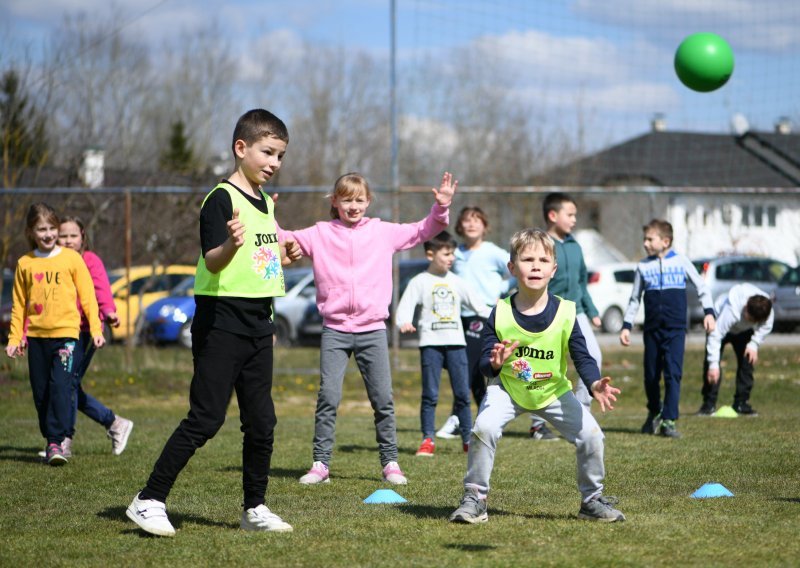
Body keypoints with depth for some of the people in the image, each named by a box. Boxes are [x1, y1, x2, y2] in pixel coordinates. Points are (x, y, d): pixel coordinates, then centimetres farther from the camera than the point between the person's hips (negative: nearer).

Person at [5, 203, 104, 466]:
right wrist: (14, 338, 8)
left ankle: (56, 442, -15)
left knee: (60, 386, -16)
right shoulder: (25, 264, 8)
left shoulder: (71, 258, 2)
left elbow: (87, 296, 4)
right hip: (36, 335, 3)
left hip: (66, 333, -3)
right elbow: (19, 304, 12)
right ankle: (51, 441, 18)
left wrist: (95, 328, -2)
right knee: (41, 392, 6)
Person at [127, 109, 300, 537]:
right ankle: (149, 501, -3)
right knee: (205, 419, -9)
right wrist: (231, 244, -42)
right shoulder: (221, 200, -12)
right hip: (221, 321, -8)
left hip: (258, 324, 8)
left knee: (261, 421, 8)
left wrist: (284, 255, 10)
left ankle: (255, 508, 19)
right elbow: (212, 261, -23)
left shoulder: (266, 203, 14)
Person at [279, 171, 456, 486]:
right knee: (328, 397, -7)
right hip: (334, 331, -1)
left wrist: (441, 208, -2)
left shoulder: (382, 232, 7)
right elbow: (284, 239, 2)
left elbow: (422, 231, 12)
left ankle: (390, 462, 13)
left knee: (383, 399, 3)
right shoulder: (320, 234, 4)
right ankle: (320, 463, 0)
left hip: (372, 330, 1)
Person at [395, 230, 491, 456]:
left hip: (456, 342, 3)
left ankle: (468, 438, 10)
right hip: (431, 343, -3)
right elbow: (406, 304, -10)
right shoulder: (419, 282, 0)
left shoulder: (457, 283, 12)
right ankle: (427, 440, 3)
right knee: (430, 395, -2)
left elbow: (478, 304, 15)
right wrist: (405, 322, -30)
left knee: (462, 393, 3)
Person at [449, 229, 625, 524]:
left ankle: (592, 500, 11)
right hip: (507, 388, -1)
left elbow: (582, 358, -14)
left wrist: (595, 384, -34)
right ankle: (474, 498, -8)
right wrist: (494, 363, -39)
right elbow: (485, 363, -15)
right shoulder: (500, 313, -16)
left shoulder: (565, 313, -16)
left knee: (590, 434, -13)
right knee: (484, 428, -26)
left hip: (553, 391, 1)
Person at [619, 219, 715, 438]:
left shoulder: (681, 262, 2)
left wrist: (709, 312, -4)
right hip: (652, 329, 3)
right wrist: (626, 326, 8)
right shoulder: (643, 267, 8)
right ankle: (654, 413, 27)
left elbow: (701, 287, 7)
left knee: (673, 374, -10)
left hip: (675, 329, -3)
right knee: (651, 375, 7)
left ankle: (669, 420, -9)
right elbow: (634, 299, 14)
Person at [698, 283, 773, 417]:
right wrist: (713, 364, -45)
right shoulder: (731, 311, -46)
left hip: (744, 331, 4)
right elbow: (715, 335, -43)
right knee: (710, 364, -17)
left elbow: (765, 327, -8)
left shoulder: (768, 311, -31)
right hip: (720, 325, -4)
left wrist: (754, 344, -21)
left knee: (747, 361, -7)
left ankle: (741, 403, 2)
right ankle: (709, 404, -13)